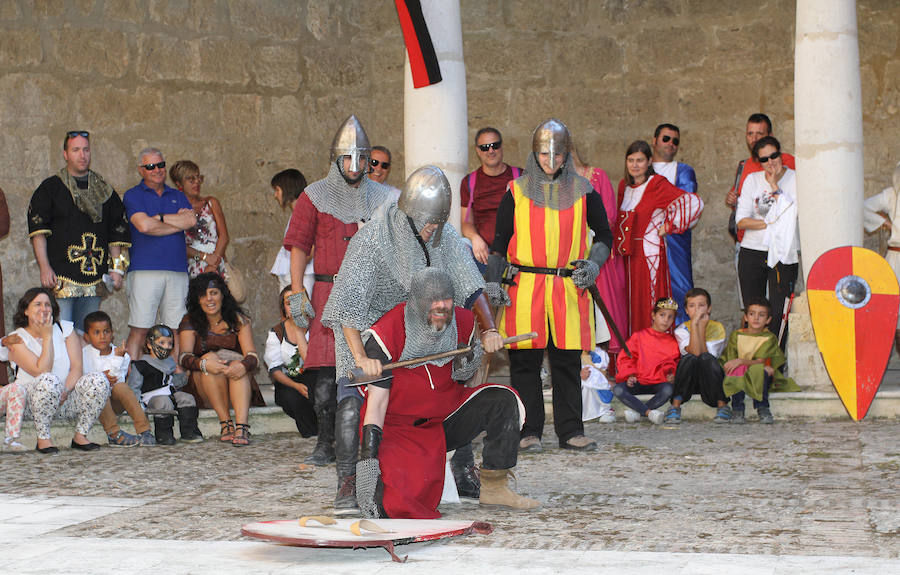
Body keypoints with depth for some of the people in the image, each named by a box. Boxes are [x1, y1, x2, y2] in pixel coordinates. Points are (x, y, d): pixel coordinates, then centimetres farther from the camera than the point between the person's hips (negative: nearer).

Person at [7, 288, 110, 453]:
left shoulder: (65, 328, 6)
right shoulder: (17, 339, -5)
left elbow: (77, 367, -4)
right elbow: (42, 371, -18)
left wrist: (65, 391, -22)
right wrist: (47, 337, -14)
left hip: (67, 399, 4)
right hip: (31, 399, -3)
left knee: (98, 381, -24)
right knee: (48, 381, -38)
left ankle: (80, 436, -12)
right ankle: (43, 439, -21)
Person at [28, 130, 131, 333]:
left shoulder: (104, 191, 17)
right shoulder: (50, 188, 6)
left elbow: (117, 233, 18)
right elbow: (38, 230, -1)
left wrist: (117, 267, 9)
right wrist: (44, 267, -12)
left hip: (95, 278, 4)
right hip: (61, 275, -4)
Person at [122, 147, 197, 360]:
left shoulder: (177, 196, 20)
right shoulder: (133, 196, 7)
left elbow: (192, 221, 2)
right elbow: (143, 225, -10)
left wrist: (159, 218, -3)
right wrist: (177, 222, 0)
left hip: (177, 270, 4)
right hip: (145, 269, -4)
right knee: (139, 330, -7)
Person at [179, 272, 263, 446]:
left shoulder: (238, 319, 2)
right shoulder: (191, 322, 1)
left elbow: (252, 356, -10)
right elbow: (184, 358, -14)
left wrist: (243, 365, -35)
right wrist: (203, 363, -37)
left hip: (237, 384, 1)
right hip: (202, 386, 0)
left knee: (237, 366, -31)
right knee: (210, 358, -29)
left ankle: (241, 426, -49)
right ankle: (226, 423, -34)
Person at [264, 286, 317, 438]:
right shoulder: (276, 333, 2)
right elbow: (275, 370, -4)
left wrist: (299, 331, -17)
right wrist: (295, 386, -22)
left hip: (312, 379, -1)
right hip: (287, 382, 1)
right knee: (291, 397, -34)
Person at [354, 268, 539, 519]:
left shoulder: (462, 322, -5)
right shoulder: (389, 334, -19)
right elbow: (376, 403, -20)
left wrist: (466, 366, -13)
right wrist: (368, 461, -27)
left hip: (444, 418, 5)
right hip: (398, 428, -5)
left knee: (503, 400, -15)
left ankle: (493, 486, -7)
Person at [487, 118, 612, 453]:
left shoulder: (583, 192, 9)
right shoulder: (516, 192, 7)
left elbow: (604, 234, 17)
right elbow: (500, 241, 11)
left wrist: (594, 263, -1)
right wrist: (493, 281, 1)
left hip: (570, 288, 1)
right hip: (525, 287, -1)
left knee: (568, 363, 2)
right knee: (525, 362, -1)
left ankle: (570, 431, 9)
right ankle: (529, 432, 6)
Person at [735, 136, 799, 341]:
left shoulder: (795, 179, 1)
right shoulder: (752, 180, 7)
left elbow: (792, 213, -14)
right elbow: (741, 221, 0)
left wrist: (775, 188, -14)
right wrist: (771, 223, -11)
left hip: (783, 253, -2)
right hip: (752, 252, 2)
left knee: (778, 312, -8)